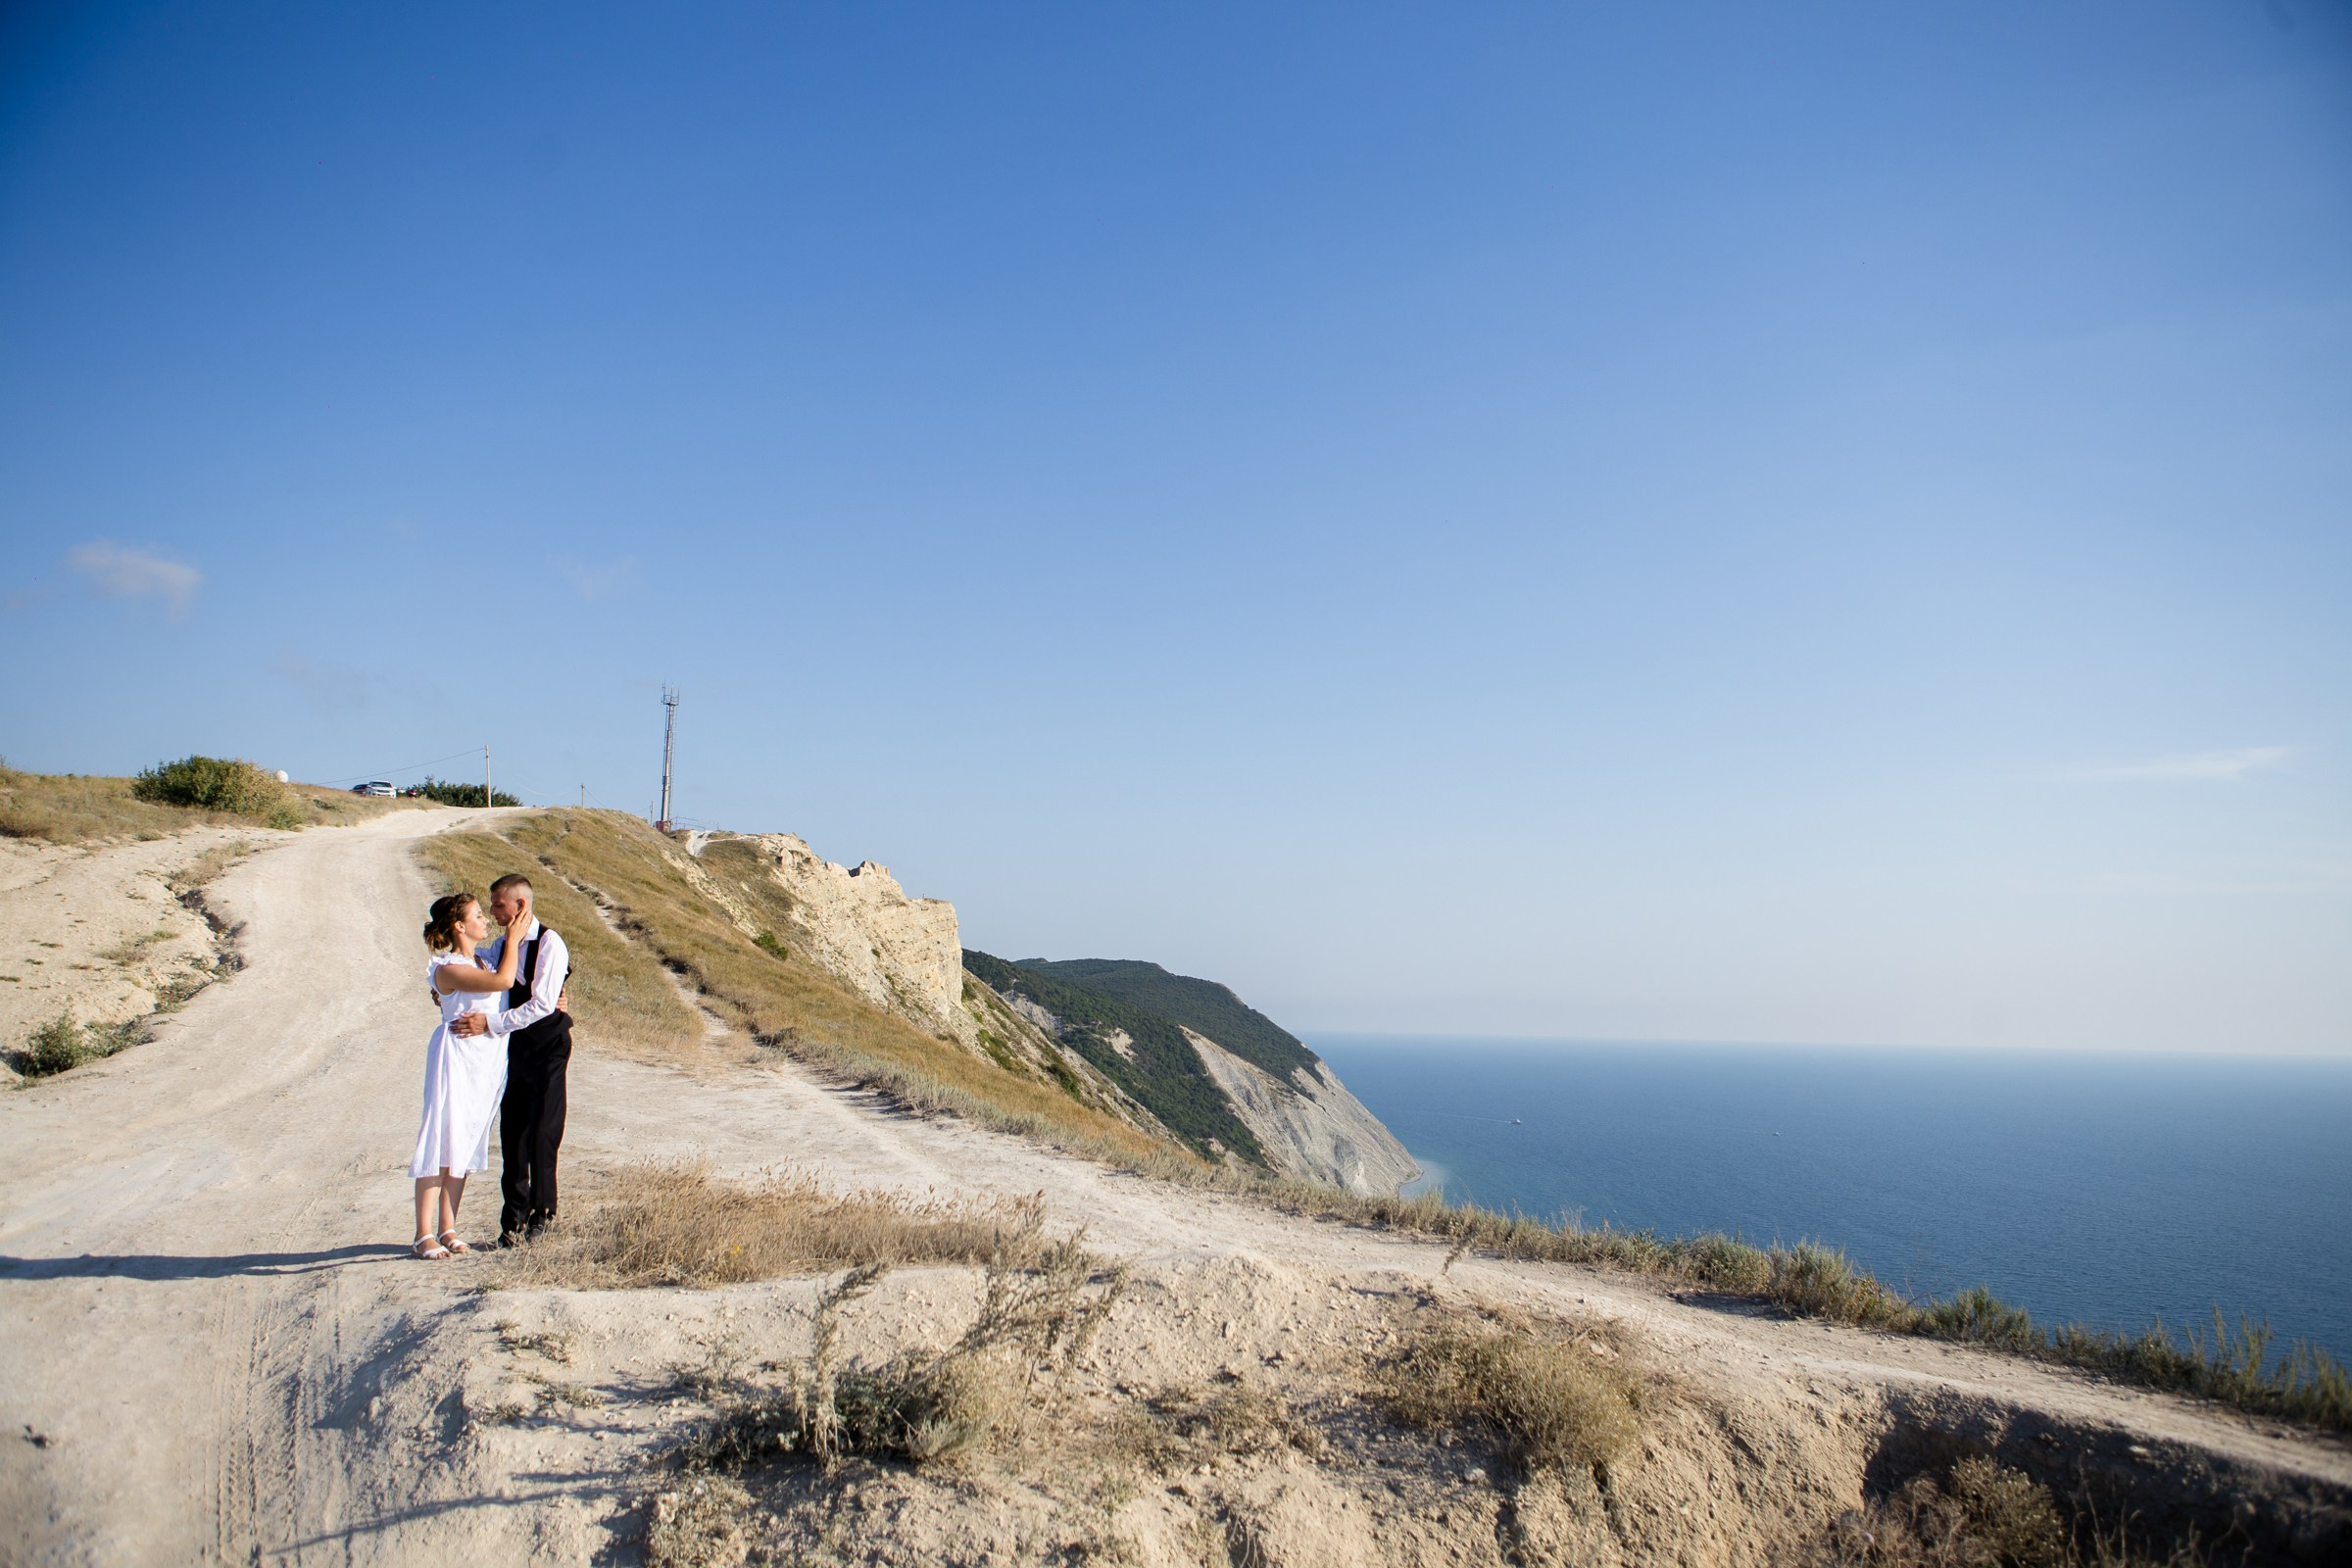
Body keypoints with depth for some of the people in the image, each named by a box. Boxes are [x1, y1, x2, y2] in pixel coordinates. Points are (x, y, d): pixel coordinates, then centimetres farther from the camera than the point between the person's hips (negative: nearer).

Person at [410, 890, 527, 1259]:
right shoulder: (447, 969, -13)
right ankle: (424, 1234, 2)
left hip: (487, 1060, 8)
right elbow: (503, 980, -23)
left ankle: (448, 1230, 15)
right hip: (456, 1058, -8)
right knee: (441, 1140, -4)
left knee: (466, 1145, 9)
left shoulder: (482, 962, 12)